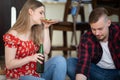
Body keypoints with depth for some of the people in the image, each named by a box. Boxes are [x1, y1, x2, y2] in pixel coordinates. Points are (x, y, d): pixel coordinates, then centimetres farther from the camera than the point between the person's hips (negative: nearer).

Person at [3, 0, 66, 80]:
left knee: (60, 60, -16)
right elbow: (9, 64, -14)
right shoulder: (12, 35, -13)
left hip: (36, 73, 6)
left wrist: (46, 28, -4)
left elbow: (46, 51, -4)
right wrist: (30, 58, -27)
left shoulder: (36, 32, 6)